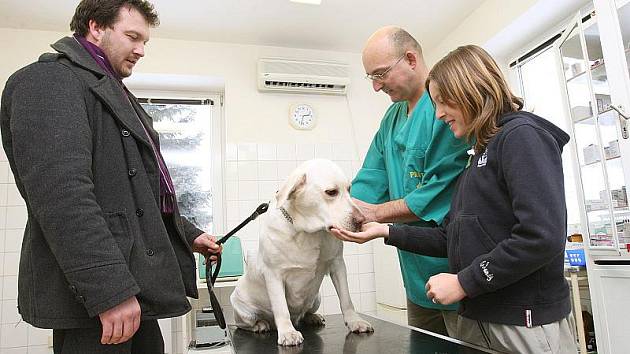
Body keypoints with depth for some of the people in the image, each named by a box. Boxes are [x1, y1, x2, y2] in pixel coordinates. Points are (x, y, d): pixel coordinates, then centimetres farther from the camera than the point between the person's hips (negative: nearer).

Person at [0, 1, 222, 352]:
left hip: (134, 285, 9)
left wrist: (188, 234, 19)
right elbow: (61, 193, -22)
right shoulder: (49, 80, -8)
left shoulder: (112, 92, 22)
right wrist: (110, 291, -26)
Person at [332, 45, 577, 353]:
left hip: (526, 325, -8)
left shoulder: (522, 135, -11)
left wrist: (464, 282, -18)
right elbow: (451, 239, 12)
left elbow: (542, 237, -24)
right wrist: (386, 232, 4)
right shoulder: (482, 154, 15)